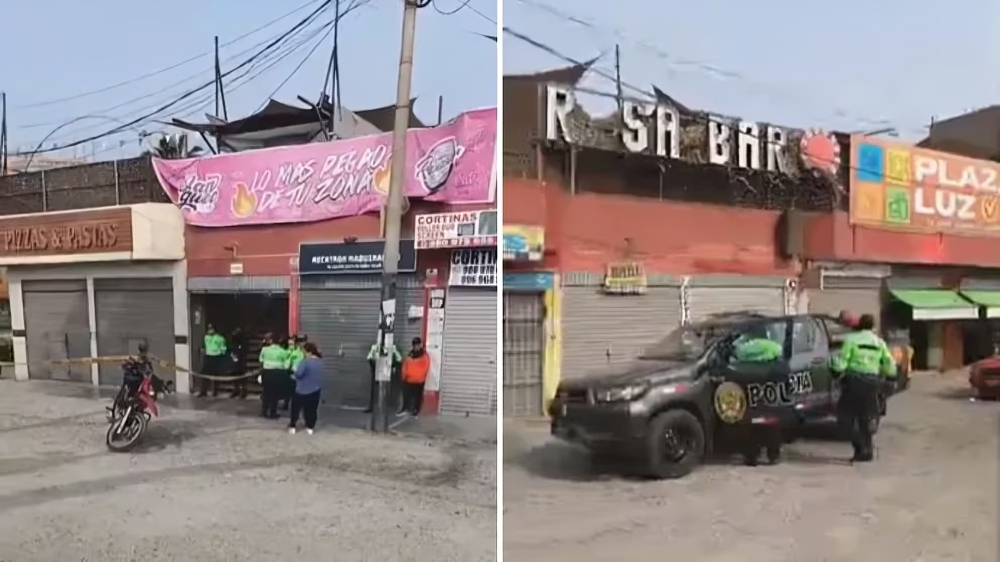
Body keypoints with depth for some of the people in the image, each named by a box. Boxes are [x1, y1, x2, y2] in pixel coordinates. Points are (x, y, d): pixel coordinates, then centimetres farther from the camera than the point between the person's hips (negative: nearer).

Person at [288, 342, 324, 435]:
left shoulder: (305, 362, -23)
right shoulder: (320, 361, 3)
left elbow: (298, 374, -28)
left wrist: (296, 367, -6)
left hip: (302, 390, -6)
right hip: (315, 390, 6)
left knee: (296, 408, 11)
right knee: (311, 409, 14)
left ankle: (292, 426, 17)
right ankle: (310, 427, 17)